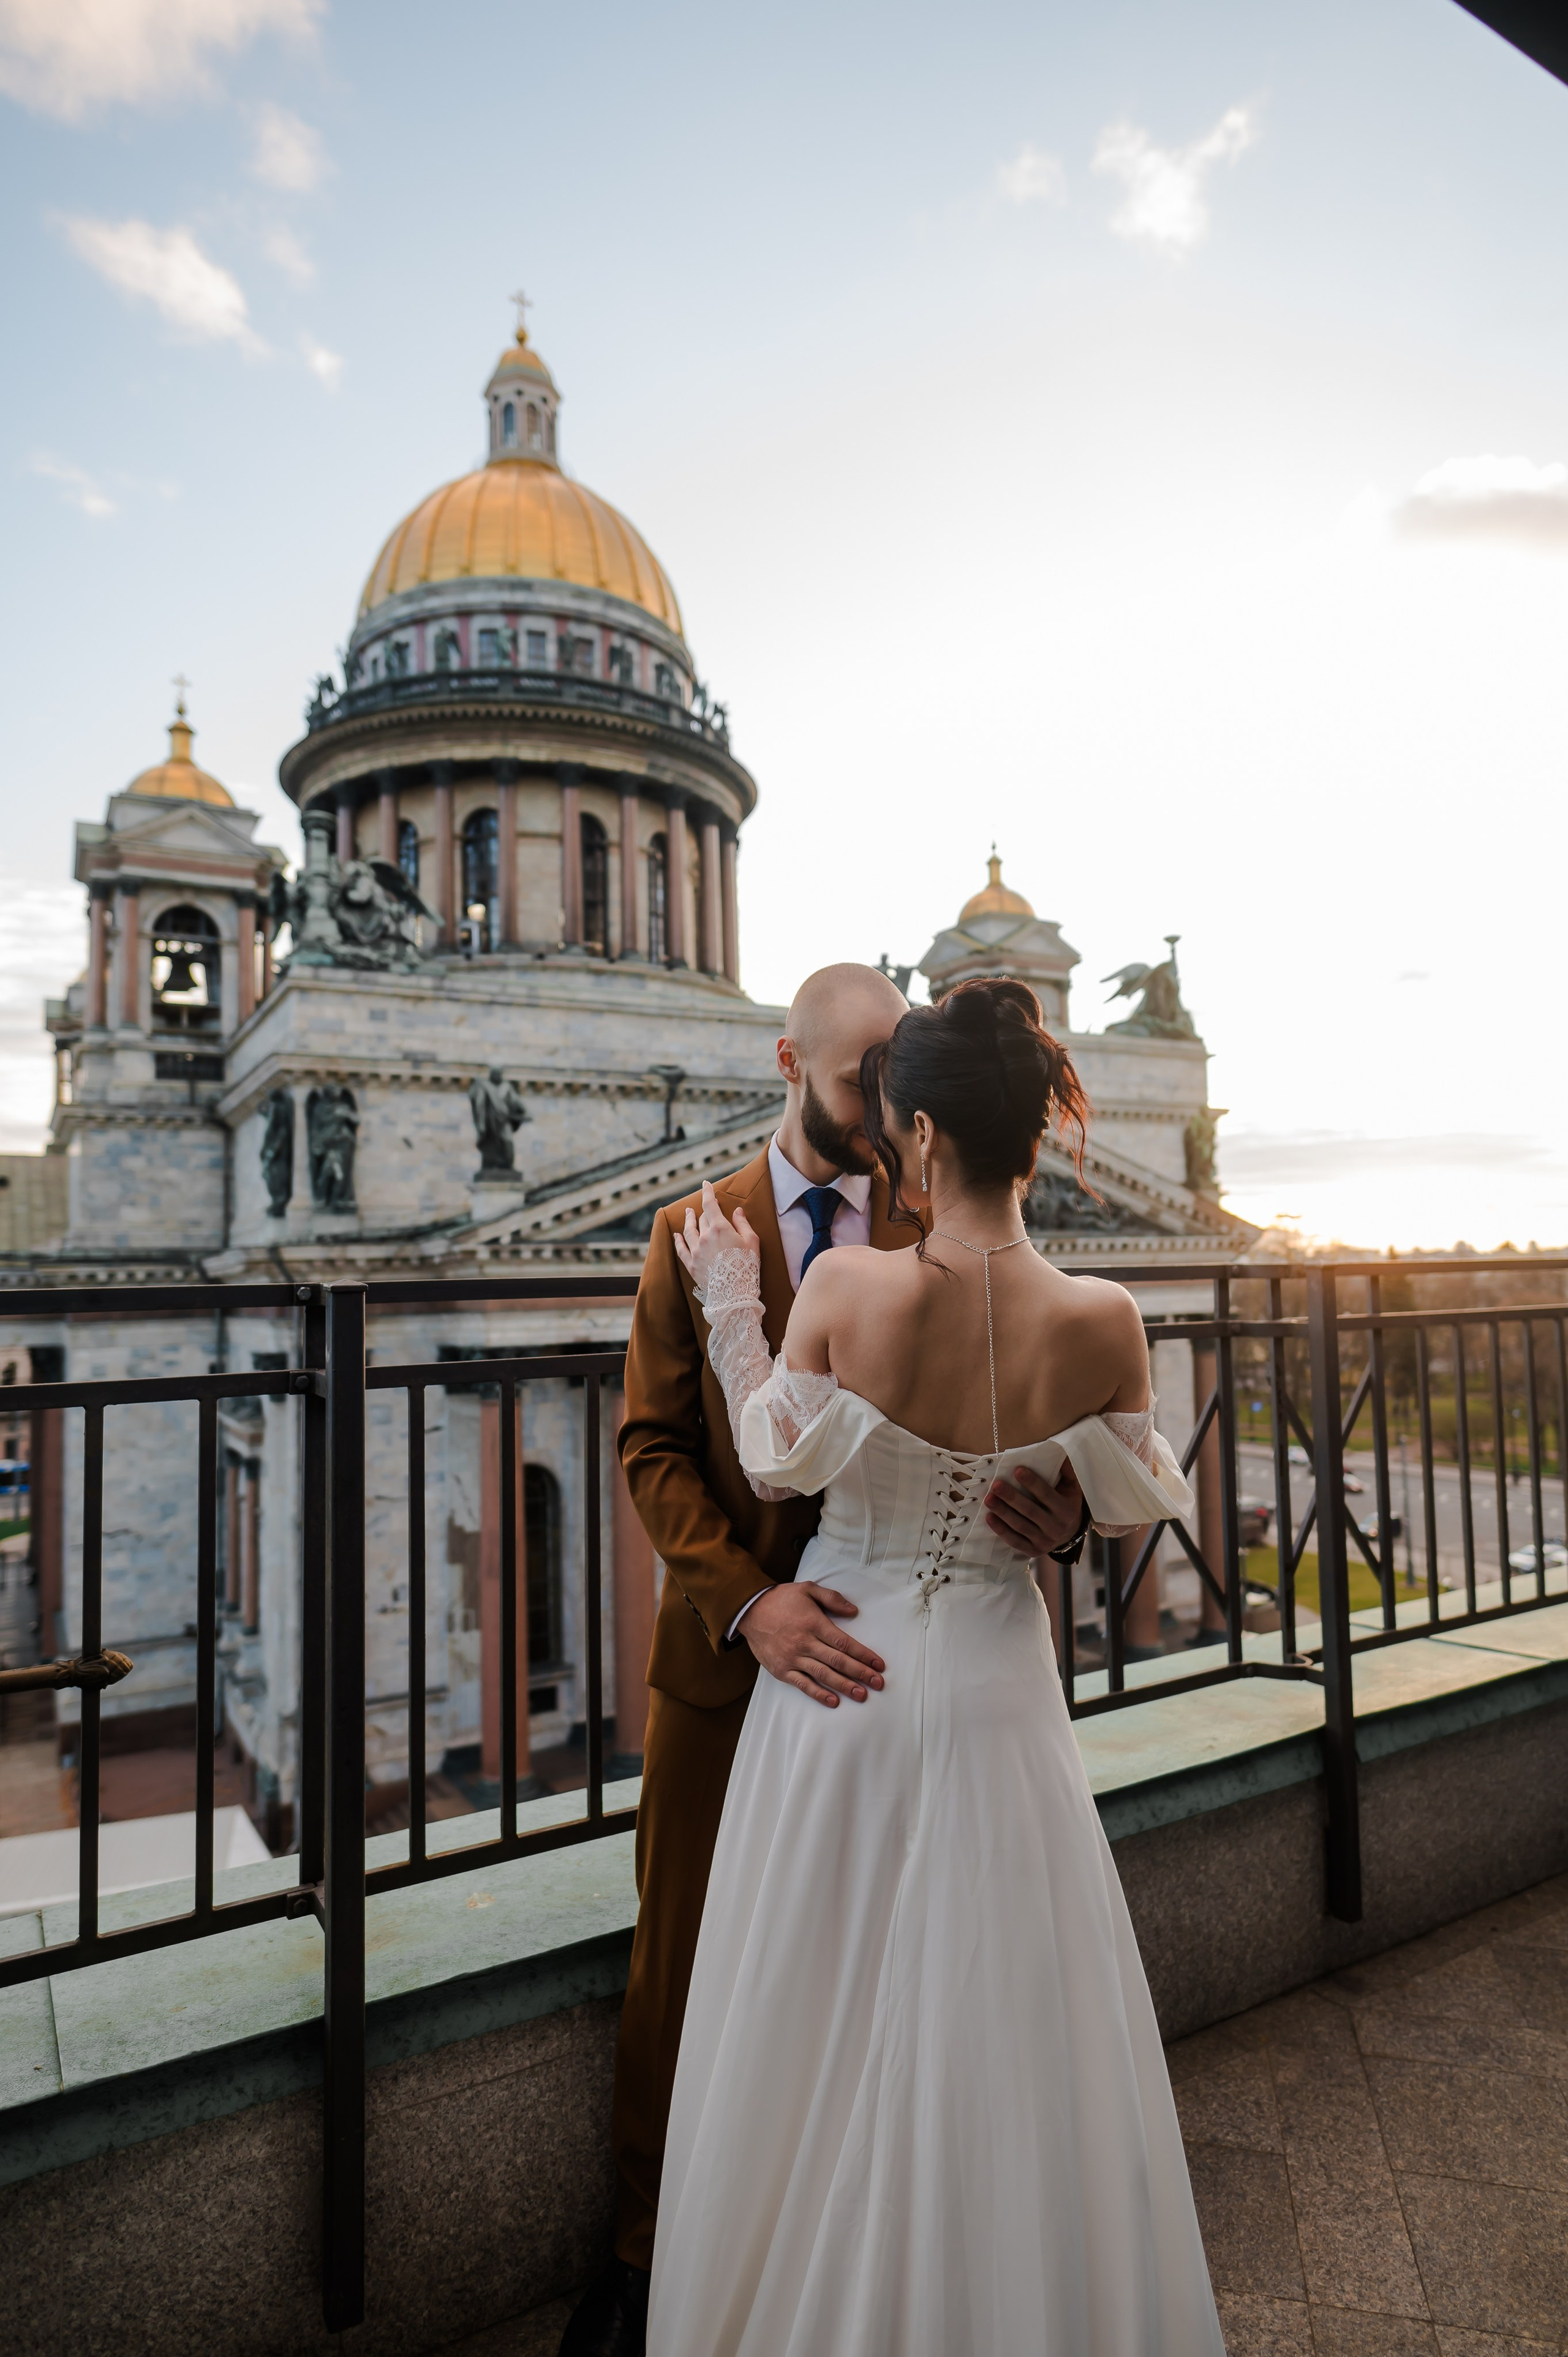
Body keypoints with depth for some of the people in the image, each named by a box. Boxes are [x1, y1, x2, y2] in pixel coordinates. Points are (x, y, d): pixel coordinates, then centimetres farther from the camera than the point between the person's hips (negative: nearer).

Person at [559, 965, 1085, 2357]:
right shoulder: (695, 1234, -2)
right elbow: (654, 1448, -7)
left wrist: (1057, 1509, -27)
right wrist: (747, 1601, -22)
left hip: (884, 1645, 1)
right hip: (728, 1644, 0)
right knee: (685, 1960, 14)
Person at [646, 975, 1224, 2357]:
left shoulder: (846, 1289, -22)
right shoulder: (1103, 1322, -17)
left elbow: (776, 1463, -6)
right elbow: (1132, 1511, -1)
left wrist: (732, 1305, 4)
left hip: (841, 1680, 0)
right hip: (994, 1690, 1)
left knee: (826, 2029, 22)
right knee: (997, 2033, 22)